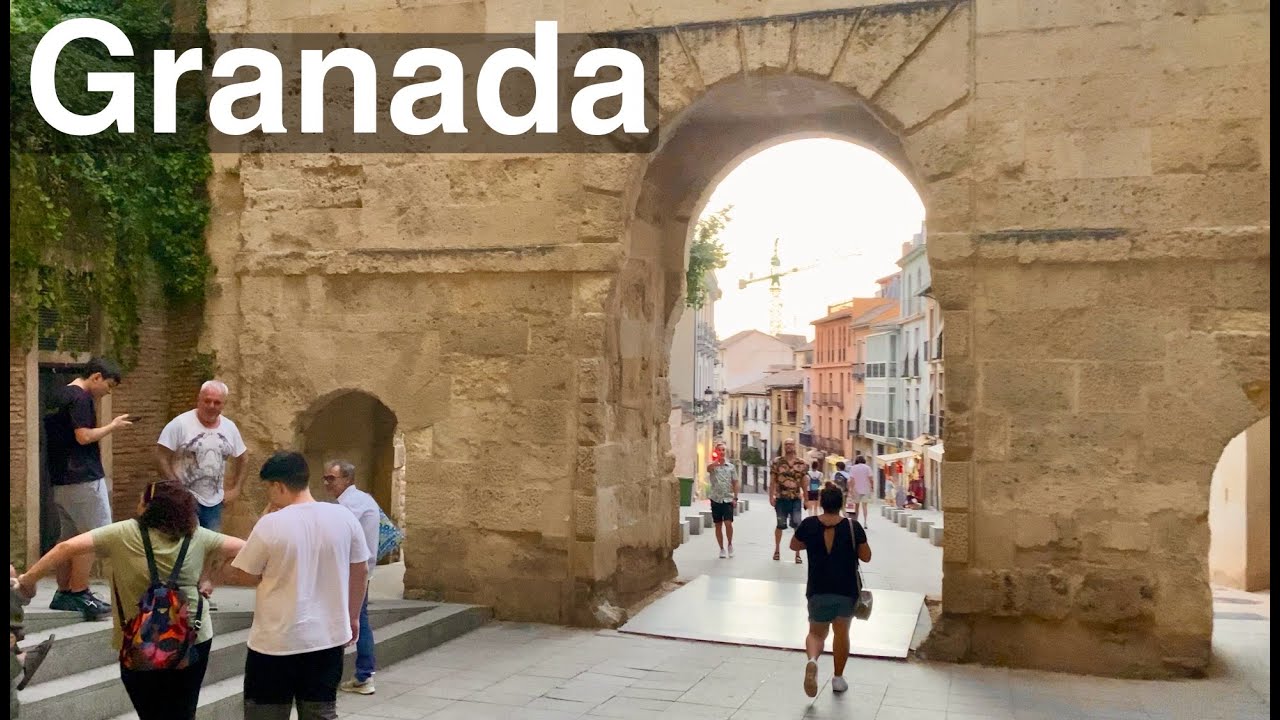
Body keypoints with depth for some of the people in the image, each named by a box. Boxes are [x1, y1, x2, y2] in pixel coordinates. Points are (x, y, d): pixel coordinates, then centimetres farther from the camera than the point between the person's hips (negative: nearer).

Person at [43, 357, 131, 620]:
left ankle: (64, 593, 18)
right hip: (84, 478, -10)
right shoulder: (80, 398, -13)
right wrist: (113, 426, -8)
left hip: (62, 479, 10)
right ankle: (78, 594, -5)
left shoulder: (59, 395, 17)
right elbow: (83, 436, -20)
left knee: (70, 537, 14)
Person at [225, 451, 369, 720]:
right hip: (328, 637, 4)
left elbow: (240, 575, -5)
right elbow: (360, 571, 6)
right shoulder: (343, 516, -4)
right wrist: (352, 617, 18)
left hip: (277, 642, -4)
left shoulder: (271, 524, -16)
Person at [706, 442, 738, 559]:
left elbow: (735, 483, 8)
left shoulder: (730, 466, 6)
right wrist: (716, 461, -49)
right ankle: (722, 549, 16)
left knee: (728, 523, -10)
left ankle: (730, 544, 13)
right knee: (718, 525, 6)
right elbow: (708, 468, -28)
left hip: (728, 499, 0)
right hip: (716, 499, 0)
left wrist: (735, 498, -2)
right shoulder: (712, 466, -1)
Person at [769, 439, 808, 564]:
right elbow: (773, 481, 0)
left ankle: (797, 554, 2)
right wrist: (771, 496, -7)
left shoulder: (802, 463, 1)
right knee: (780, 525, 11)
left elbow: (804, 482, 5)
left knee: (798, 526, -5)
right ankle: (777, 550, 29)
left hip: (796, 499, 0)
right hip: (781, 498, 0)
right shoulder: (777, 462, -1)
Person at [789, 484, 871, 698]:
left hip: (818, 590, 0)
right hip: (847, 590, 0)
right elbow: (866, 557, -2)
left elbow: (794, 546, 9)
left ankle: (811, 660, -17)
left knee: (816, 632, 14)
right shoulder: (853, 526, -10)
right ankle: (838, 678, 26)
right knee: (842, 632, 20)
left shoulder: (809, 525, -7)